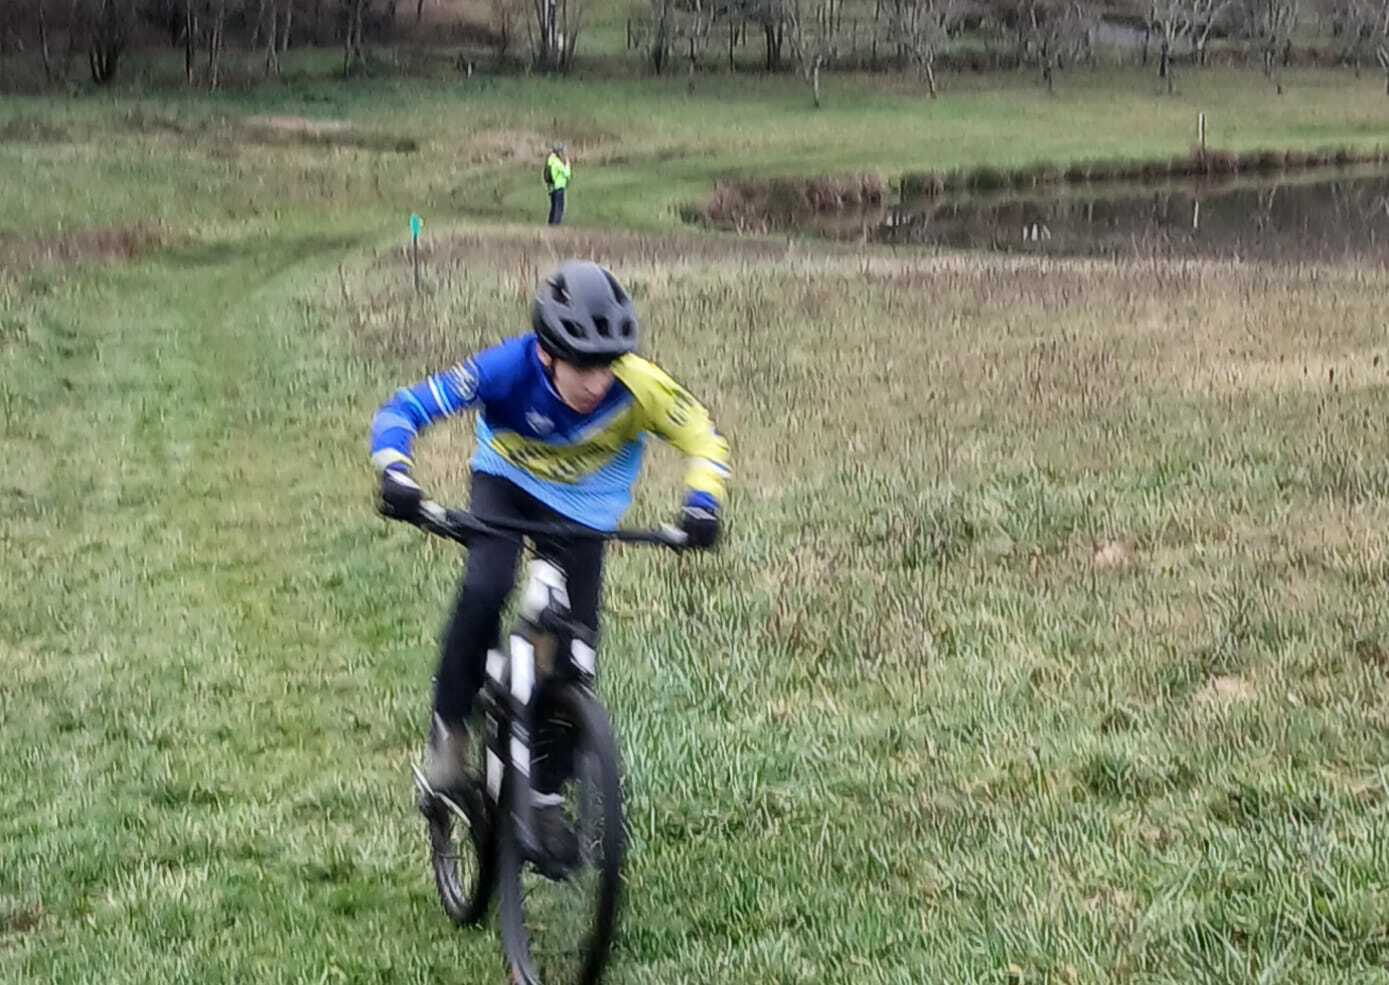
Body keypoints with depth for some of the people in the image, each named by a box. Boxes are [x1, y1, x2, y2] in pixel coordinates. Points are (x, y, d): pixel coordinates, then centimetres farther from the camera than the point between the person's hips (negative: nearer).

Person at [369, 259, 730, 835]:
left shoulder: (636, 385, -31)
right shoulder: (507, 370, -34)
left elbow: (701, 434, -17)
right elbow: (403, 410, -30)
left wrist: (703, 501, -35)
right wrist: (395, 473, -49)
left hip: (584, 504, 1)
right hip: (507, 482, -1)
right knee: (484, 592, -30)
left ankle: (546, 790, 14)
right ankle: (449, 727, -9)